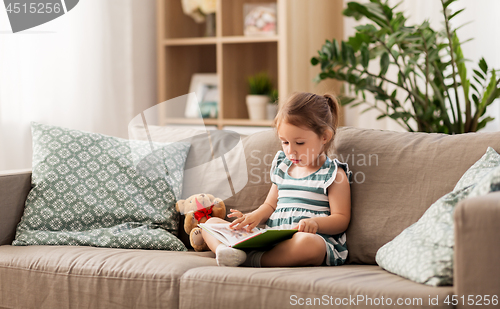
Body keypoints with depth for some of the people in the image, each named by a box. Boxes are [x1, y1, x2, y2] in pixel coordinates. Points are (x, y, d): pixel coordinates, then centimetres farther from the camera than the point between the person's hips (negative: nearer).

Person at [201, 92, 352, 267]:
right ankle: (226, 250, -36)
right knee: (211, 222, -1)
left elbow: (341, 219, -2)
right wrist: (255, 216, 3)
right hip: (270, 238, 6)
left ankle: (250, 259, -36)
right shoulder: (282, 168, 22)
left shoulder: (334, 174, 3)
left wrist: (315, 222, -23)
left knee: (307, 242, -45)